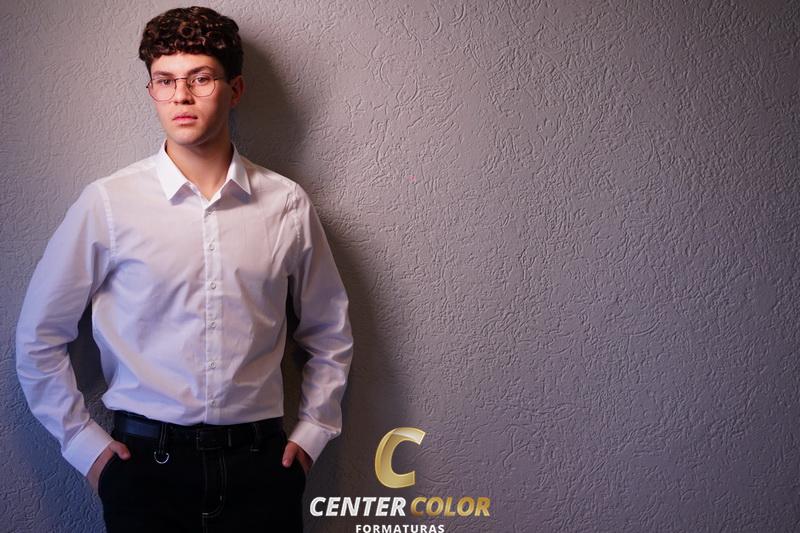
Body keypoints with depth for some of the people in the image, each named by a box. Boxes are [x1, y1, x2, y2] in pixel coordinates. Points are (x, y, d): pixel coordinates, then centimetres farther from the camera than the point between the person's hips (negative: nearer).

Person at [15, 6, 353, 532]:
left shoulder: (288, 205, 0)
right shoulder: (107, 203, -5)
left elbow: (330, 335, 12)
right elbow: (40, 336, 4)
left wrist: (312, 431, 6)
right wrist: (83, 441, 2)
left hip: (259, 463, 1)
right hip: (147, 463, -1)